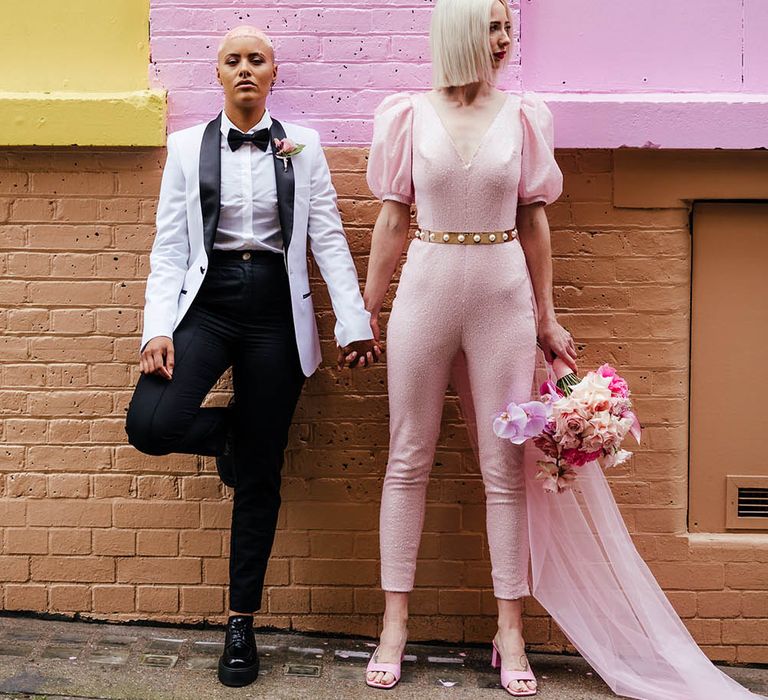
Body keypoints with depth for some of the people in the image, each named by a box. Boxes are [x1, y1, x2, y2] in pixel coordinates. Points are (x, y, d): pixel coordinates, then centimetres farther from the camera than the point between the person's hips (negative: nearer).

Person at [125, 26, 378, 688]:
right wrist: (158, 328, -9)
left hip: (277, 312, 0)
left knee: (260, 477, 4)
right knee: (150, 424, -23)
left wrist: (354, 322, -5)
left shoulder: (303, 145, 7)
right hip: (206, 302, 1)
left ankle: (242, 622, 19)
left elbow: (329, 239, 2)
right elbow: (169, 245, 3)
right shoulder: (188, 145, 7)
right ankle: (229, 433, 15)